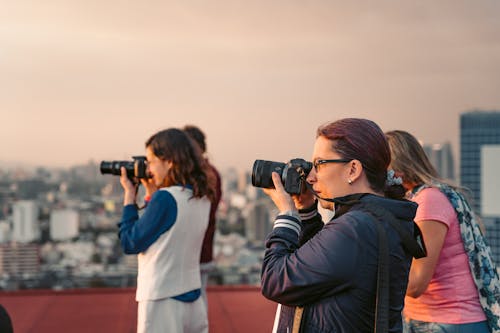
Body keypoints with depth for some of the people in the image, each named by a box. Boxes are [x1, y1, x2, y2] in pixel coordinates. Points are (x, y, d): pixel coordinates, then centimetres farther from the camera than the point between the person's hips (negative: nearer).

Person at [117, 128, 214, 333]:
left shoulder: (165, 198, -18)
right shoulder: (203, 198, 5)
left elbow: (130, 244, -10)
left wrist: (129, 195, -2)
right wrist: (151, 193, 12)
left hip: (163, 302, -7)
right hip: (192, 299, 8)